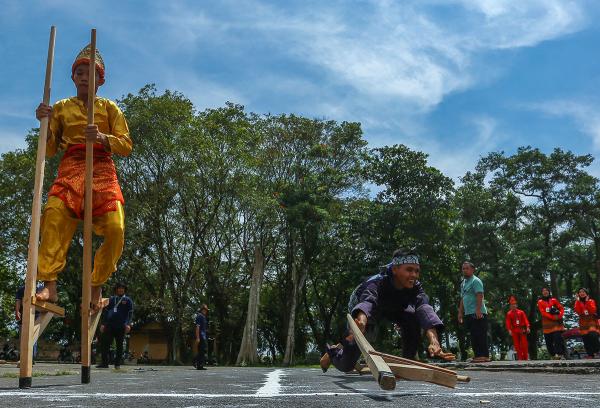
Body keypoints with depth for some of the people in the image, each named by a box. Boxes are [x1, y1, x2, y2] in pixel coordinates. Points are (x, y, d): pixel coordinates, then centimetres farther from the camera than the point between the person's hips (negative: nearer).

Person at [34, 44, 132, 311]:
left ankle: (96, 287, -2)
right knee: (53, 219, -27)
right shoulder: (61, 108, 19)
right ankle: (49, 287, -27)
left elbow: (126, 145, 6)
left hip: (102, 171, 0)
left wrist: (102, 138, -14)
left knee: (115, 229, -19)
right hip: (70, 170, 1)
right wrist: (45, 124, -5)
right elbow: (50, 150, 13)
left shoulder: (108, 107, 17)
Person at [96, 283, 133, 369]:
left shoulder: (127, 300, 8)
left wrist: (128, 324, -13)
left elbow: (130, 313, 1)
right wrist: (103, 324, 7)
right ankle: (105, 362, 0)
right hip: (109, 325, 2)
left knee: (119, 345, 4)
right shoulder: (111, 299, 16)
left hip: (121, 326, -2)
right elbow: (106, 311, 16)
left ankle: (117, 364, 11)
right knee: (105, 343, -5)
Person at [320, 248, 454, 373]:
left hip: (391, 308, 4)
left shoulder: (416, 287, -29)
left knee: (412, 319, -28)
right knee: (346, 366, -7)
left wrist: (434, 341, -64)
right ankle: (333, 351, 28)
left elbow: (424, 309, -46)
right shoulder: (376, 283, -40)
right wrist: (361, 322, -84)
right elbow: (367, 302, -61)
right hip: (359, 313, -3)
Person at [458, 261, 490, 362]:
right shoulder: (463, 283, 20)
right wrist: (460, 312, 18)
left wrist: (478, 310, -26)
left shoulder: (475, 281, -6)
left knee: (480, 335, -9)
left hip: (477, 313, -9)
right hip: (468, 314, 9)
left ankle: (484, 356, -8)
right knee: (473, 335, 9)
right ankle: (477, 355, 12)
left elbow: (479, 296, -17)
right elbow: (462, 299, 24)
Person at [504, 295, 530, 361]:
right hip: (514, 331, 0)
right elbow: (508, 322, -1)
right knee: (517, 345, -1)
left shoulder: (521, 312, 8)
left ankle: (526, 357, 5)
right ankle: (520, 357, 3)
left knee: (524, 344, -3)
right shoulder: (509, 314, 6)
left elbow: (525, 320, 0)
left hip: (522, 330, 0)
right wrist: (509, 330, -13)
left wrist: (528, 327, -13)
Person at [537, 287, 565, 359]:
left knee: (558, 338, -11)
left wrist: (559, 316, -11)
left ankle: (561, 354, -13)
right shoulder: (540, 302, 5)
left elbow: (561, 308, 7)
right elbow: (543, 312, -6)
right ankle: (553, 355, 9)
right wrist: (553, 317, -15)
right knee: (549, 341, 1)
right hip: (547, 324, 0)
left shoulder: (553, 300, 10)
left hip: (556, 323, 0)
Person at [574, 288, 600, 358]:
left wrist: (587, 301, -16)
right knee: (586, 339, -1)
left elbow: (593, 311, -16)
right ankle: (590, 355, 7)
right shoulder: (578, 302, 6)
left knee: (593, 336, -23)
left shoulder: (591, 301, 1)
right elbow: (578, 311, -12)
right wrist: (578, 301, -12)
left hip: (592, 321, -2)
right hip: (583, 323, 2)